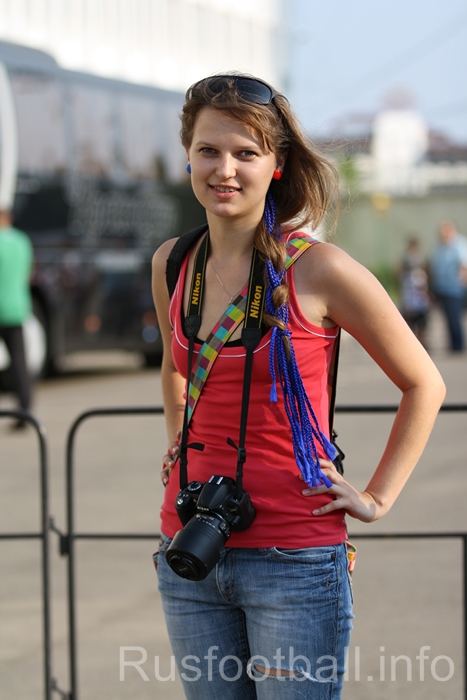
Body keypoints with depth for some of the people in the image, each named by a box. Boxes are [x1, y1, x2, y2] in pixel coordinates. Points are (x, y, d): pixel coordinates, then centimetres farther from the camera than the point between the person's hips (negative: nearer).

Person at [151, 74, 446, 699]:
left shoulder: (318, 269, -10)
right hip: (190, 556, 5)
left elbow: (424, 384, -1)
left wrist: (377, 499, -2)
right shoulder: (173, 265, 5)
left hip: (295, 560, -5)